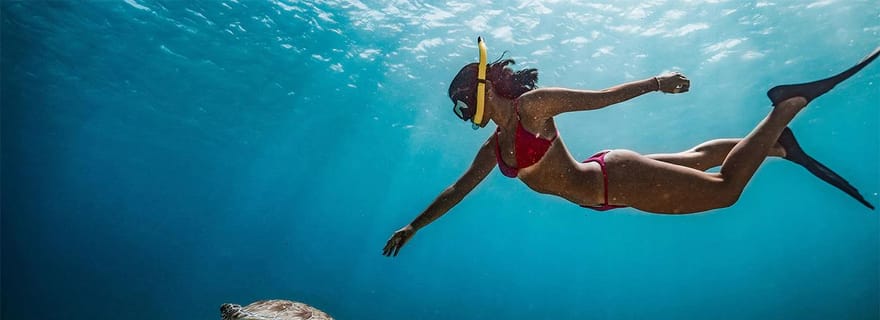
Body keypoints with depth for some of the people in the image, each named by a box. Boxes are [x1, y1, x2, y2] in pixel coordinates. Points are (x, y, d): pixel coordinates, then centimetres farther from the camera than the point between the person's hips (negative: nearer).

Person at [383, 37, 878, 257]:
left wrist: (654, 83, -29)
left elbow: (601, 96, -17)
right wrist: (414, 226, 21)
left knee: (725, 188, -2)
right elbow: (456, 191, 16)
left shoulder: (532, 104, -15)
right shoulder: (493, 149, 6)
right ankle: (780, 148, 40)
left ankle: (791, 104, 13)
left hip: (618, 178, -7)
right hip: (609, 188, 8)